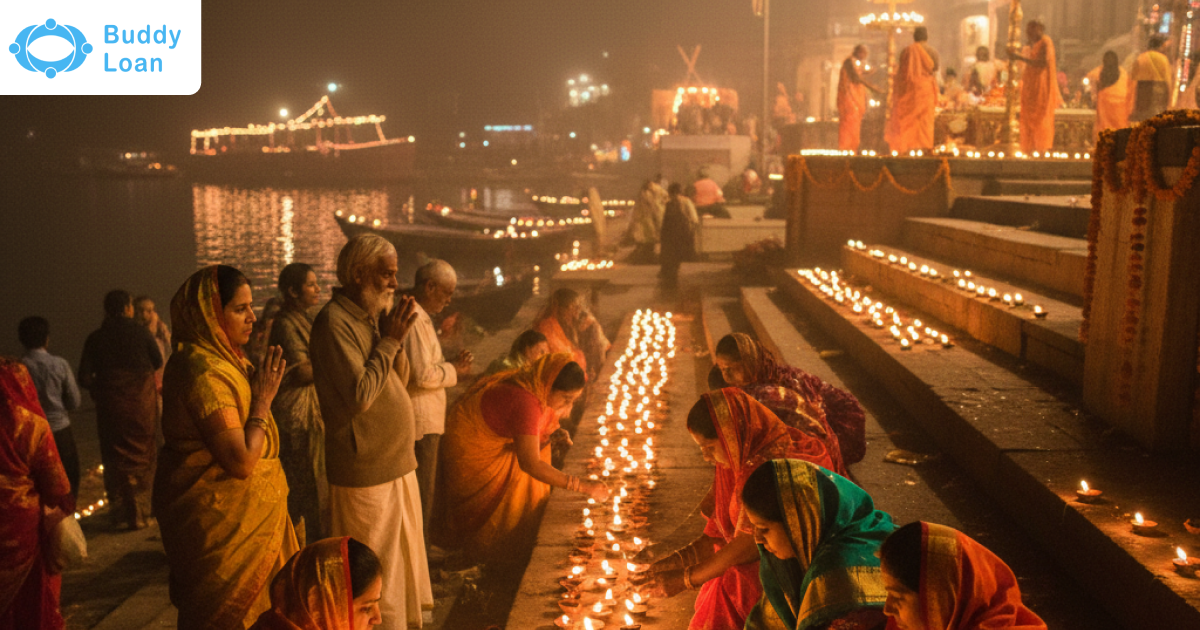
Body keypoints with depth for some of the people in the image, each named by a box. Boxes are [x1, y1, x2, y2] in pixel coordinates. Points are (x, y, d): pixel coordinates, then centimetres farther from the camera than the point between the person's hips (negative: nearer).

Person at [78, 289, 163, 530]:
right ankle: (138, 513, 8)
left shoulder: (95, 338, -1)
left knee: (114, 459, 13)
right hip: (142, 405, -1)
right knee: (141, 459, 8)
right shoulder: (141, 333, -5)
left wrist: (100, 389, 14)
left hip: (111, 408, 1)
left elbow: (84, 377, -4)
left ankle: (118, 510, 18)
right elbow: (158, 363, 6)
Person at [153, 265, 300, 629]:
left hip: (244, 514, 9)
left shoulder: (227, 358, 8)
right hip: (221, 521, -9)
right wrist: (263, 399, -18)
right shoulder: (204, 371, -22)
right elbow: (240, 462, -25)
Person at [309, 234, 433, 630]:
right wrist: (390, 340, -18)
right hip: (366, 473, -9)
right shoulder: (334, 322, -18)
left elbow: (399, 381, 12)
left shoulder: (371, 316, 10)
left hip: (397, 465, 9)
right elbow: (360, 396, -25)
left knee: (404, 562, 22)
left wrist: (396, 337, -4)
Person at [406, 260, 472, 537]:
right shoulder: (414, 319, -19)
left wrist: (452, 364, 9)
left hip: (427, 418, 11)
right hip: (420, 420, -11)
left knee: (423, 491, 19)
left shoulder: (421, 316, 15)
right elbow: (423, 375, -24)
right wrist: (453, 370, -9)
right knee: (421, 495, 0)